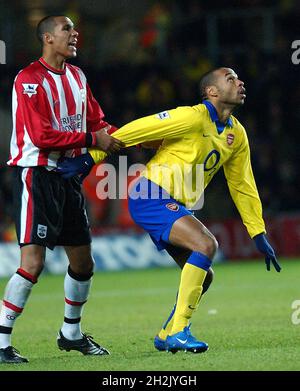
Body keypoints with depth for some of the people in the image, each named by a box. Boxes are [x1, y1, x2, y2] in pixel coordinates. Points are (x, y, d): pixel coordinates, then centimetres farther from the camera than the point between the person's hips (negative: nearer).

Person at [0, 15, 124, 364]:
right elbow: (41, 136, -20)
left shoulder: (76, 76, 13)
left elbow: (96, 122, 18)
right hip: (36, 175, -8)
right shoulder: (30, 79, -13)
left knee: (83, 262, 13)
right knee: (33, 262, -16)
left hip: (67, 177, 8)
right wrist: (92, 139, -18)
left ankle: (71, 333, 31)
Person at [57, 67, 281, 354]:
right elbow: (137, 129, -17)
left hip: (176, 207, 9)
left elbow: (243, 187, 16)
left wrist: (259, 236, 14)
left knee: (203, 276, 7)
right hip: (151, 198, -9)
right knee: (206, 244, -26)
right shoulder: (194, 118, -18)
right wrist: (90, 158, -17)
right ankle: (177, 332, -21)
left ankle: (167, 336, 27)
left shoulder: (236, 134, 8)